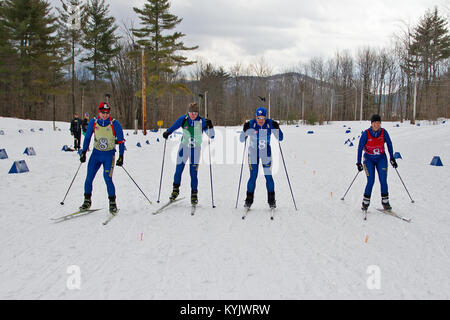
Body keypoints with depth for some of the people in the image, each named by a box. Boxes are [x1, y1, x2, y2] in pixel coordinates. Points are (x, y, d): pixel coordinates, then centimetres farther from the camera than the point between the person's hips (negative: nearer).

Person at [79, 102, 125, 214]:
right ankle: (87, 201, 18)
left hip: (109, 154, -3)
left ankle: (112, 203, -1)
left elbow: (121, 141, -4)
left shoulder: (115, 124, -11)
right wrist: (83, 152, 4)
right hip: (96, 153, 3)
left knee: (107, 178, -15)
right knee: (89, 178, 0)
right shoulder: (93, 122, -3)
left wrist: (121, 156, -8)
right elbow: (87, 137, 8)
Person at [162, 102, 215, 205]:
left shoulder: (202, 122, -11)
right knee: (179, 169, 3)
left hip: (196, 149, -2)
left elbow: (211, 136, -12)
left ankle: (194, 194, 10)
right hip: (184, 146, 2)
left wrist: (210, 126, -27)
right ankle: (176, 189, 24)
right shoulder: (183, 119, -7)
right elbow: (173, 127, 9)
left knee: (193, 173, -4)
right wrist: (167, 132, -8)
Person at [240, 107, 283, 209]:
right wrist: (245, 131, -29)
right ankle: (249, 200, 9)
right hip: (253, 153, -1)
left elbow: (280, 138, -6)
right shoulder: (251, 124, -14)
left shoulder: (270, 124, -11)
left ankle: (271, 200, 10)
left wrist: (277, 129, -22)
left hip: (266, 153, 1)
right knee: (253, 176, -3)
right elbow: (242, 140, -12)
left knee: (268, 176, -3)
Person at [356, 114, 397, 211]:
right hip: (369, 159, -2)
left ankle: (385, 201, 2)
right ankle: (365, 203, 2)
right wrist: (359, 163, -8)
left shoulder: (384, 132, -9)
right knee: (371, 181, -11)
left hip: (381, 158, 2)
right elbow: (360, 148, -8)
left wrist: (392, 159, 6)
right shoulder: (366, 134, -15)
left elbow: (389, 144, 4)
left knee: (383, 180, -9)